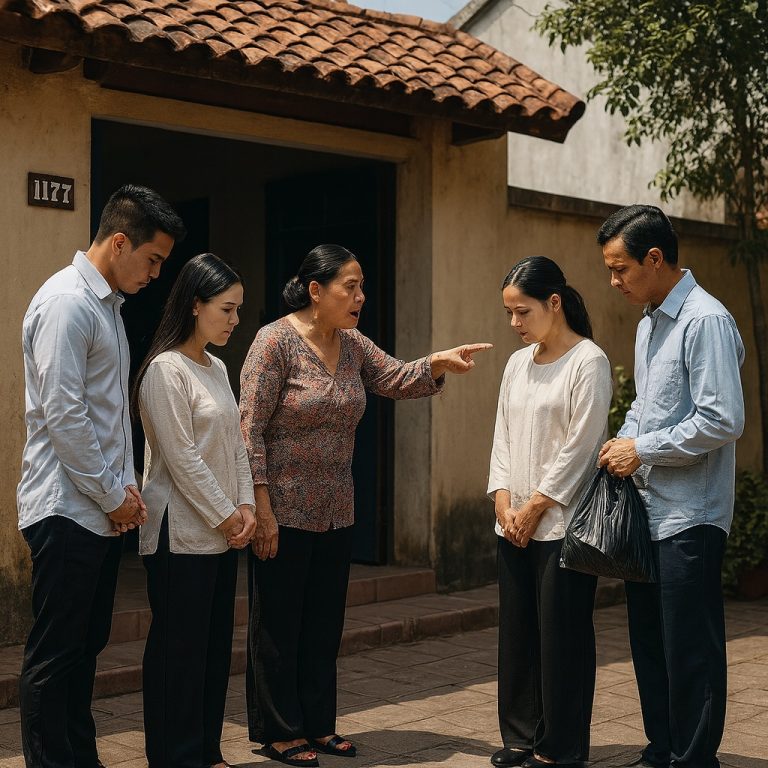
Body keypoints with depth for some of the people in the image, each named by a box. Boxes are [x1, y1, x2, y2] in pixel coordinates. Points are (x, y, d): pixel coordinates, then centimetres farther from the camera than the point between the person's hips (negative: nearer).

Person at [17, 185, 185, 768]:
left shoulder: (108, 304, 16)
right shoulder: (66, 302, -14)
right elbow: (63, 415, -19)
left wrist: (125, 485, 8)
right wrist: (113, 495, -12)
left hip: (104, 509, 9)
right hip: (67, 510, -9)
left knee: (87, 647, 15)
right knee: (54, 655, -1)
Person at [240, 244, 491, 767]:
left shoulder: (353, 344, 8)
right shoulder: (276, 341, -13)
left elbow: (395, 379, 2)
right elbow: (250, 428, -15)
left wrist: (439, 364, -18)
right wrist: (262, 508, -18)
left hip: (336, 513, 7)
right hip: (285, 511, -7)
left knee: (325, 625, 14)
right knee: (280, 626, 4)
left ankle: (318, 724, 26)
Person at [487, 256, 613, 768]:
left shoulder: (588, 362, -8)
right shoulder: (518, 364, 14)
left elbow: (580, 447, -12)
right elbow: (503, 437, 13)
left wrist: (536, 506, -11)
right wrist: (504, 501, 0)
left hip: (562, 524, -7)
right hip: (514, 526, 7)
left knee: (561, 636, -2)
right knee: (517, 633, 10)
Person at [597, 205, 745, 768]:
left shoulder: (705, 322, -15)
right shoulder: (648, 325, 14)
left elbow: (723, 421, -21)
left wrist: (642, 450, -14)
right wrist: (623, 440, 5)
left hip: (689, 517, -9)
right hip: (648, 510, 9)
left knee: (690, 652, -1)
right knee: (649, 643, 15)